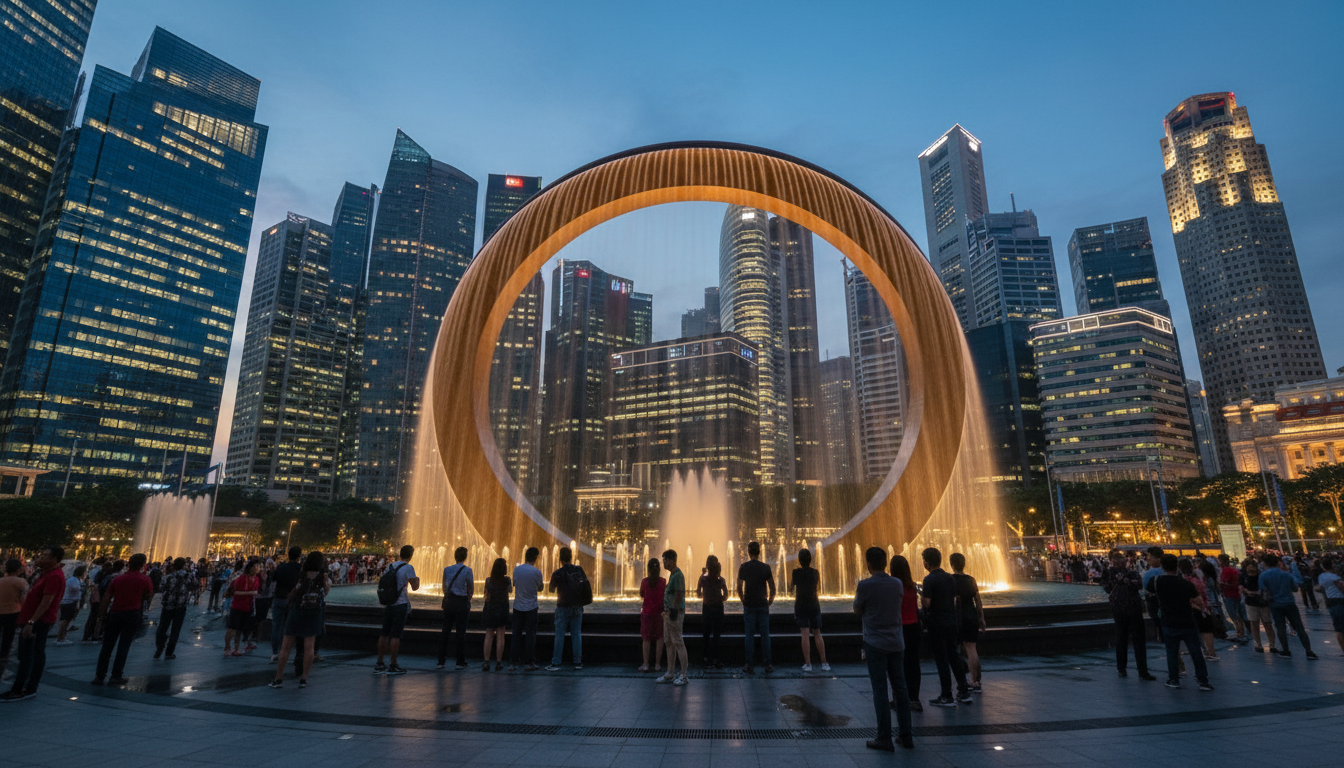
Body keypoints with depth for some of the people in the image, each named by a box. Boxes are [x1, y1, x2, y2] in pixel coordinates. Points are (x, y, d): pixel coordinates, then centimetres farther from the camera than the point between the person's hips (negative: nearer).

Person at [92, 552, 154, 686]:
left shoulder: (117, 579, 6)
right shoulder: (144, 579, -2)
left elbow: (107, 599, 4)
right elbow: (149, 595, 8)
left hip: (115, 614, 3)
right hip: (132, 615, -3)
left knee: (107, 646, 12)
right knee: (123, 647, 4)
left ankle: (99, 676, 13)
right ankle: (116, 676, 6)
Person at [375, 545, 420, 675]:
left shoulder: (390, 566, 10)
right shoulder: (408, 568, -10)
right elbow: (415, 587, -10)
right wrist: (417, 579, 10)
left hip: (387, 604, 6)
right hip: (400, 604, -6)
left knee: (384, 634, 12)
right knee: (396, 635, -3)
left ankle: (379, 663, 17)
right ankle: (393, 666, 1)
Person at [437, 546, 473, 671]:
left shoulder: (447, 570, 2)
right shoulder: (467, 570, -9)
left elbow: (444, 588, 12)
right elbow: (471, 590, -1)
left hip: (449, 601, 3)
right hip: (462, 602, -3)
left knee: (445, 631, 10)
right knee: (461, 632, 4)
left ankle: (441, 661, 11)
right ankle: (460, 662, 9)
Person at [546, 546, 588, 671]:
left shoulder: (558, 573, -11)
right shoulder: (579, 570, 0)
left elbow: (550, 589, 1)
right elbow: (586, 585, 7)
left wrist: (552, 579, 17)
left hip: (563, 607, -3)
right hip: (577, 607, 3)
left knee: (559, 635, 4)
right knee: (577, 634, 8)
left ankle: (555, 663, 5)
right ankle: (578, 662, 11)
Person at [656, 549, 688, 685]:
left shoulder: (678, 575, -15)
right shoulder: (672, 574, 16)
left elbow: (679, 595, -20)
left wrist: (674, 611, -21)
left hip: (675, 613, -10)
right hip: (668, 612, 10)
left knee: (678, 643, -5)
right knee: (669, 643, 13)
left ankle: (684, 675, 2)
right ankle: (670, 674, 21)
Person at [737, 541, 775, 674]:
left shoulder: (743, 567, -3)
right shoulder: (765, 568, -2)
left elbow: (739, 588, -2)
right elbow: (772, 588, -2)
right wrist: (770, 601, 11)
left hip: (749, 606, 0)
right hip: (763, 605, 0)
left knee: (749, 634, 4)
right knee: (765, 634, 6)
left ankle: (749, 664, 5)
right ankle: (767, 664, 8)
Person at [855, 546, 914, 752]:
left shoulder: (865, 585, -15)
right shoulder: (897, 584, 0)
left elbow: (857, 610, 0)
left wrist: (857, 595, 19)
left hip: (875, 644, -5)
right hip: (897, 643, 5)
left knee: (880, 690, 1)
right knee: (900, 688, 13)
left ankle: (884, 738, 5)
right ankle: (906, 735, 20)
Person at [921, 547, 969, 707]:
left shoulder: (929, 579, -16)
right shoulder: (950, 577, 6)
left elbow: (927, 603, -20)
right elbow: (954, 600, 11)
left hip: (937, 623, -7)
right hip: (951, 621, 7)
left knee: (941, 659, 1)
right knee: (953, 656, 16)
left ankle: (947, 697, 7)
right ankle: (964, 692, 20)